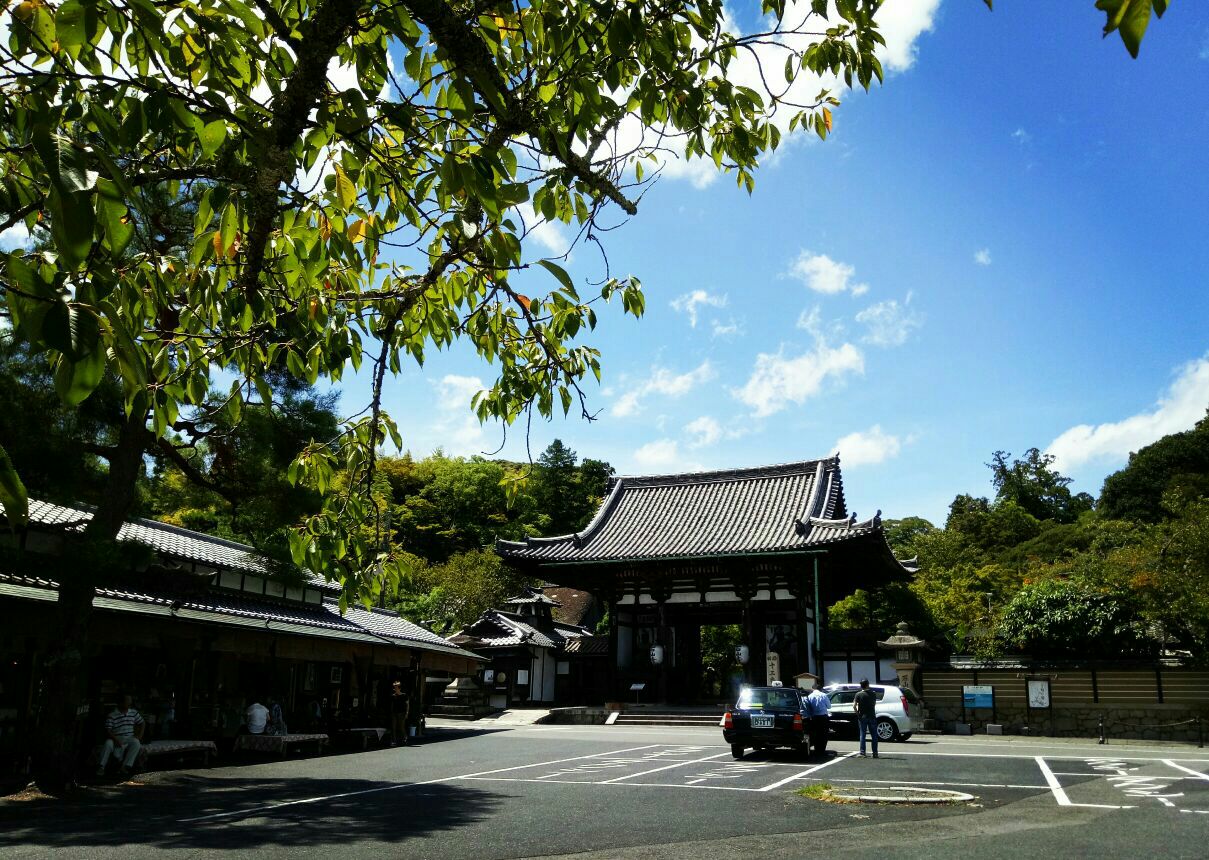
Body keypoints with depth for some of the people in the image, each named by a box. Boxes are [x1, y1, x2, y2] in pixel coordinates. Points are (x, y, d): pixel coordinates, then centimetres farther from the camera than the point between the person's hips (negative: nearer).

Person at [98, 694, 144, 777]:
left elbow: (142, 723, 18)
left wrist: (139, 735, 3)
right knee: (108, 743, -35)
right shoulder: (112, 715, -6)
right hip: (116, 739, -2)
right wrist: (115, 740, -25)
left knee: (136, 743, -31)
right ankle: (101, 766, -27)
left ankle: (126, 766, -34)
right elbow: (108, 730, -11)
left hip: (129, 739, 2)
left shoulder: (133, 713, 7)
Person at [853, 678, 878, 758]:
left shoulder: (859, 694, -7)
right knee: (874, 735, 7)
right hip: (872, 716, 2)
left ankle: (862, 752, -1)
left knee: (862, 735, 3)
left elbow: (854, 706, -14)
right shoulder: (873, 694, 0)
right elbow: (874, 704, 10)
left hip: (862, 717, -2)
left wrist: (857, 713, -2)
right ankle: (875, 753, 7)